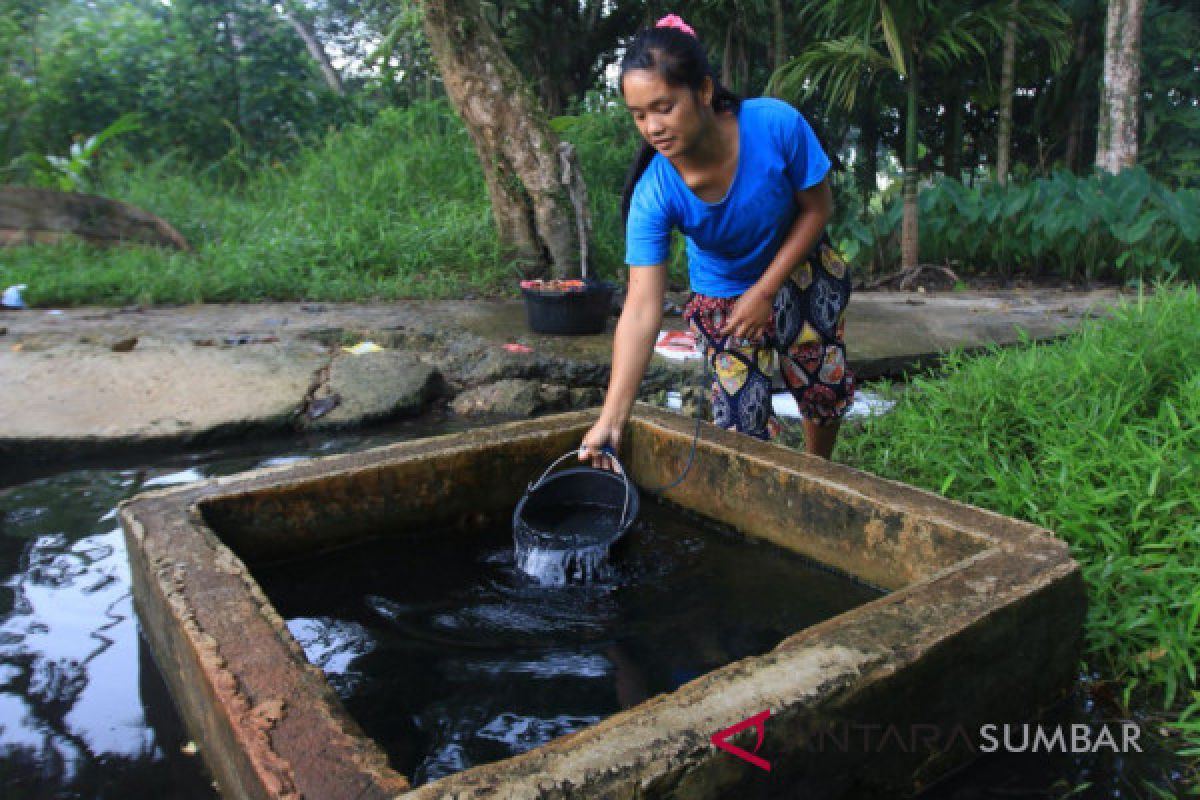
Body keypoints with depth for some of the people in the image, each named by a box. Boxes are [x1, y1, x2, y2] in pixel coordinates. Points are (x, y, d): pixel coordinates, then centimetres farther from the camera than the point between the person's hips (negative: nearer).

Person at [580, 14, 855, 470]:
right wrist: (611, 418, -41)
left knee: (827, 386, 10)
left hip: (799, 271, 1)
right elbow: (641, 309, -35)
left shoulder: (777, 125, -32)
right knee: (741, 419, -6)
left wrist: (765, 291, -22)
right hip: (722, 296, -1)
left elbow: (817, 208, -15)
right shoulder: (653, 193, -31)